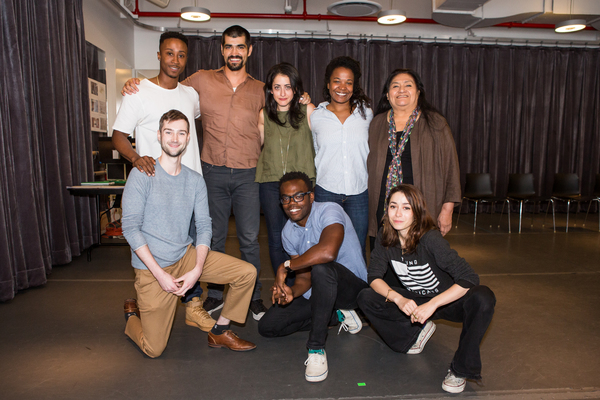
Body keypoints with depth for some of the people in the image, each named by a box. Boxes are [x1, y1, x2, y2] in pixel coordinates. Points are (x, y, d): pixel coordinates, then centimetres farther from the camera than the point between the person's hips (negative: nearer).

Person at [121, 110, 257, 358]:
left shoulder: (195, 181, 2)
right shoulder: (142, 175, -11)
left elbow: (204, 226, 0)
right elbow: (130, 228, -15)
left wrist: (197, 269, -14)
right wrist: (160, 274, -19)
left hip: (187, 255, 4)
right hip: (152, 267, -4)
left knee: (247, 273, -8)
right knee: (153, 350, -1)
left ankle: (219, 332, 11)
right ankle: (132, 313, 32)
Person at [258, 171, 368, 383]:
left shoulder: (329, 211, -22)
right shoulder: (288, 232, 1)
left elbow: (328, 251, -43)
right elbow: (305, 277, 1)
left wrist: (285, 266, -29)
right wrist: (291, 292, -22)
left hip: (353, 287, -7)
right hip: (317, 293, 7)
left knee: (321, 267, -40)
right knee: (267, 326, -2)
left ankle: (316, 348, -25)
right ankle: (337, 315, 7)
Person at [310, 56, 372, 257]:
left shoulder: (366, 113, 5)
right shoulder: (316, 116, 3)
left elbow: (371, 151, 13)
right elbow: (313, 155, 12)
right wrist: (309, 189, 8)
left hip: (359, 193, 1)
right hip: (325, 191, 0)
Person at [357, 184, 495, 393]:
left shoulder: (430, 239, -27)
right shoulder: (385, 237, -14)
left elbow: (469, 278, -30)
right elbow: (374, 276, -11)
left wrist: (432, 305, -39)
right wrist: (398, 299, -29)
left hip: (448, 299, -3)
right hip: (413, 301, 4)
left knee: (482, 299, -34)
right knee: (366, 298, -16)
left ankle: (460, 369, -15)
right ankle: (418, 330, 5)